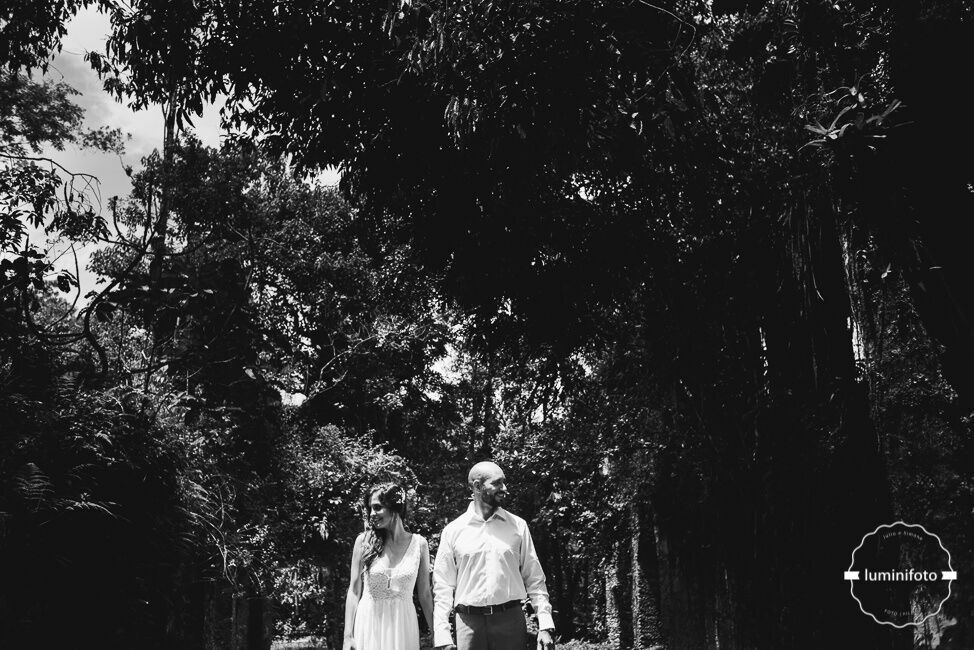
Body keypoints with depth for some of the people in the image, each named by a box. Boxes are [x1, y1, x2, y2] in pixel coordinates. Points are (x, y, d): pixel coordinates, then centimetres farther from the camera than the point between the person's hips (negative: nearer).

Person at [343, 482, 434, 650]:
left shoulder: (419, 544, -2)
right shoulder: (364, 541, -3)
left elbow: (425, 594, 3)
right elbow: (354, 590, 0)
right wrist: (348, 635, -4)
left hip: (403, 624, 0)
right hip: (368, 622, 0)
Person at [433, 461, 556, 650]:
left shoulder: (517, 526, 4)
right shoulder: (453, 530, 1)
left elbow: (534, 578, 6)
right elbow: (443, 587, 3)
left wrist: (545, 625, -2)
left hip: (510, 620, 1)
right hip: (469, 621, -1)